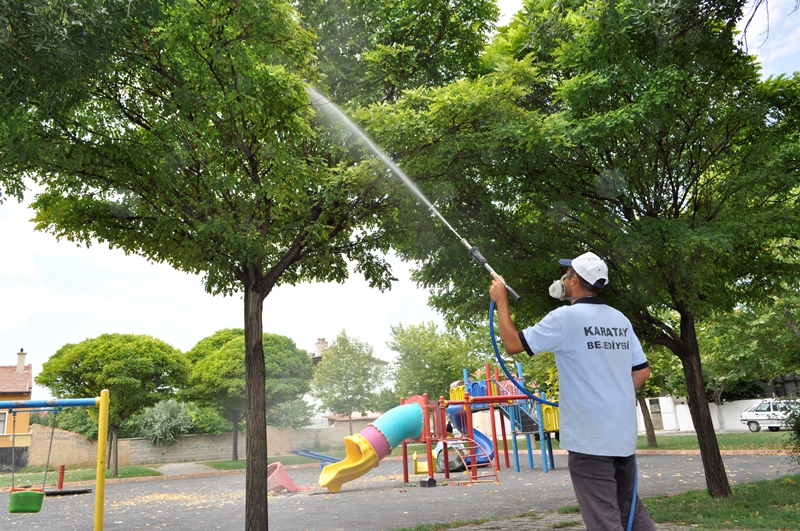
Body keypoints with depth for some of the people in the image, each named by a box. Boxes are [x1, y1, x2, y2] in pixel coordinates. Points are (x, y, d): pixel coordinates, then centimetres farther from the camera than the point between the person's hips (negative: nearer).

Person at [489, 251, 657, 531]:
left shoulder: (565, 317, -12)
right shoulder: (620, 319, 9)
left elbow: (513, 343, -8)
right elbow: (642, 371, 14)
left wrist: (501, 301, 3)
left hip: (589, 437, -7)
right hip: (623, 433, 8)